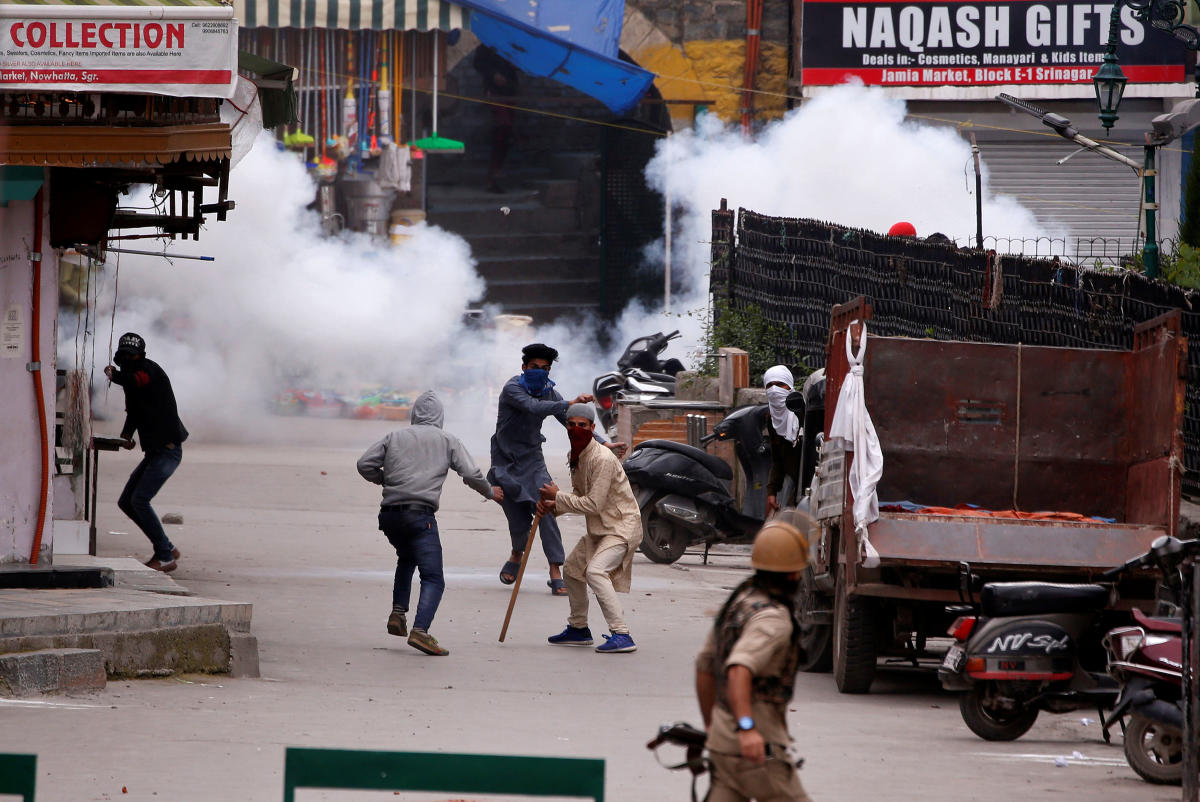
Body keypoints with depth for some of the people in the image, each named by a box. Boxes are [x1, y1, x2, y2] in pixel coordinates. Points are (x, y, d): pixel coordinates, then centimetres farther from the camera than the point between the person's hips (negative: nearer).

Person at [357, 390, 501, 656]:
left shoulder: (395, 437, 16)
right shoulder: (447, 441, 10)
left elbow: (365, 464, 9)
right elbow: (471, 475, 7)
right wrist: (490, 492, 25)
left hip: (389, 514, 5)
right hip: (419, 514, -5)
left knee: (406, 558, 33)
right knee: (433, 578, -8)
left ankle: (398, 613, 21)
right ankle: (420, 630, -28)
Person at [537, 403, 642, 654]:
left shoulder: (602, 459, -24)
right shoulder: (576, 455, 6)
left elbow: (594, 504, -25)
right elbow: (580, 495, 17)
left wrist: (557, 497, -16)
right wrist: (554, 507, -1)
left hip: (622, 526, -11)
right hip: (600, 528, 11)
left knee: (595, 571, -29)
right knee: (572, 568, 23)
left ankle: (621, 635, -32)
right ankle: (578, 629, 41)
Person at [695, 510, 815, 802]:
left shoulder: (739, 600, 12)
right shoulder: (773, 619, -17)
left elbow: (704, 665, 20)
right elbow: (739, 669, -34)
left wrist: (711, 727, 29)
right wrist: (746, 727, -44)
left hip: (722, 741, 9)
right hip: (758, 746, -9)